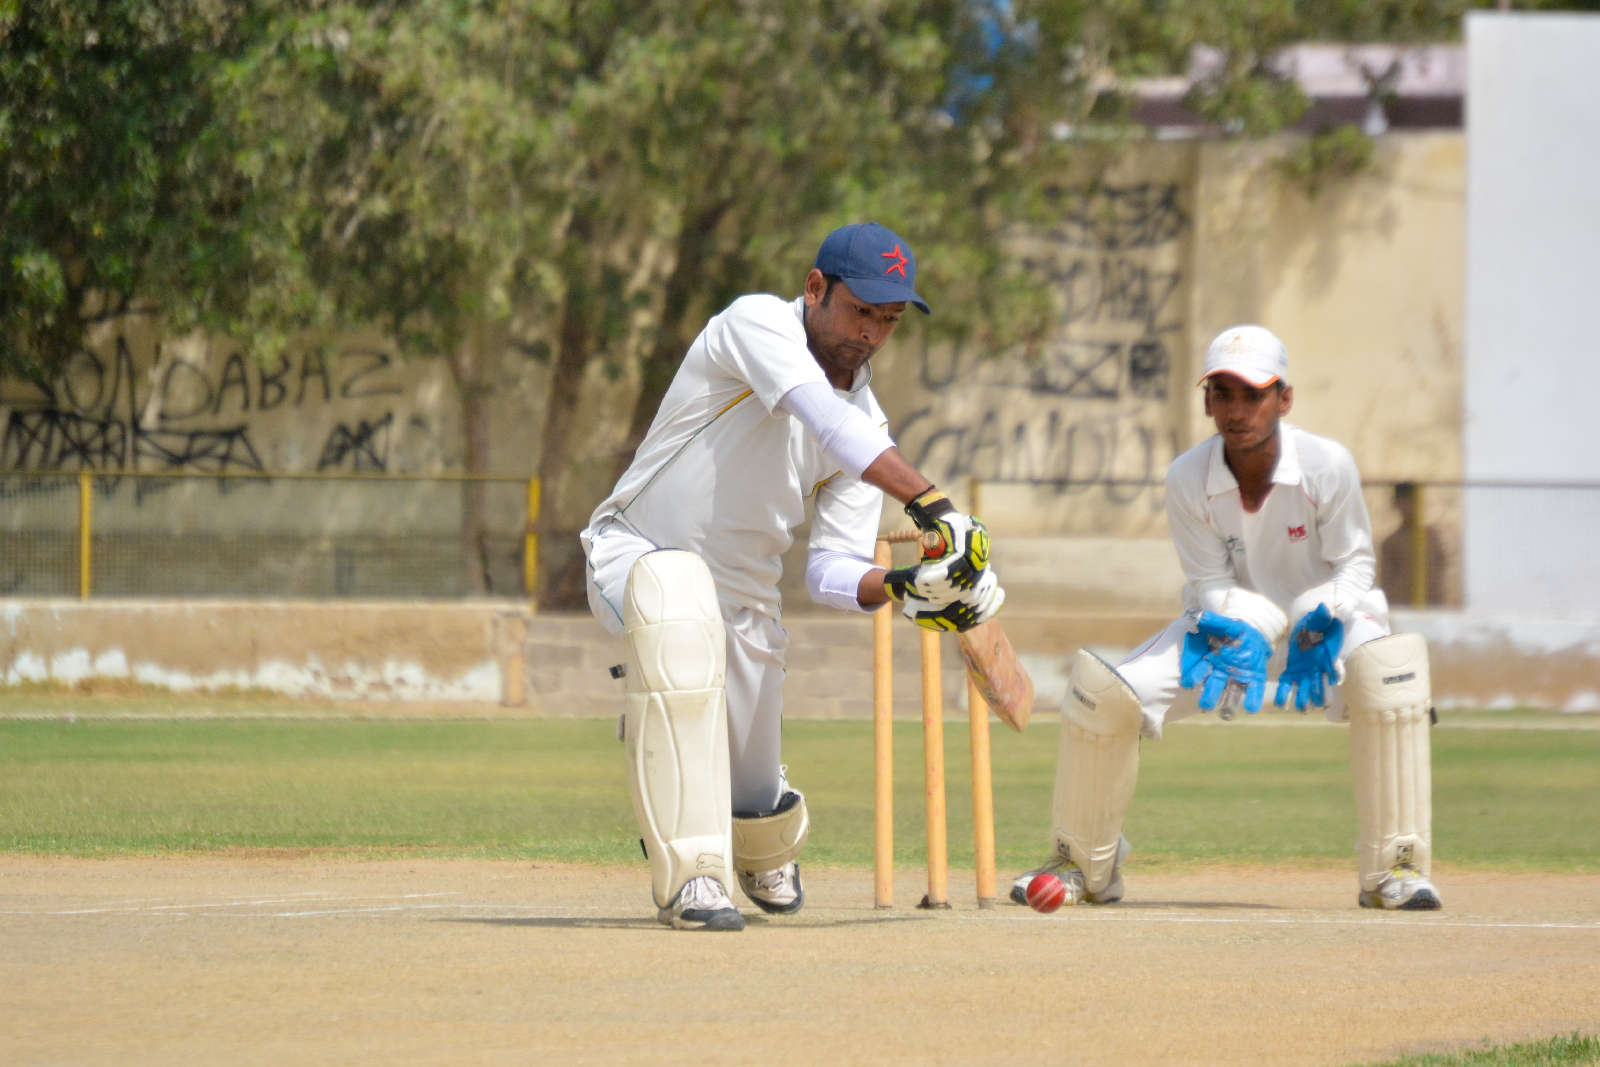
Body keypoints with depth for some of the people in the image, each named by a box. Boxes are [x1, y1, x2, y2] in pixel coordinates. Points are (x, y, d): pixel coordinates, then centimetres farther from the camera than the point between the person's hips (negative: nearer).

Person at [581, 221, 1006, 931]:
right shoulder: (757, 324, -17)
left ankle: (768, 859, 45)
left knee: (754, 805, 0)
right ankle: (690, 875, -39)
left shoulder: (867, 423, 1)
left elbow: (832, 573, -5)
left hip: (743, 600, 6)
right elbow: (824, 419, -36)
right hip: (633, 555, -6)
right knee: (679, 584, -41)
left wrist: (900, 587, -27)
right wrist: (930, 505, -46)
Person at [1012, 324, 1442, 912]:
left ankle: (1394, 867, -27)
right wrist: (1244, 637, -34)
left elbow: (1352, 564, -12)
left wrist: (1322, 624, -33)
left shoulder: (1329, 466, -23)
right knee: (1103, 692, -17)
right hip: (1230, 619, 2)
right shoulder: (1187, 478, -18)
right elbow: (1211, 581, -12)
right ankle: (1085, 866, 7)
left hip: (1322, 614, -2)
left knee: (1384, 667, -36)